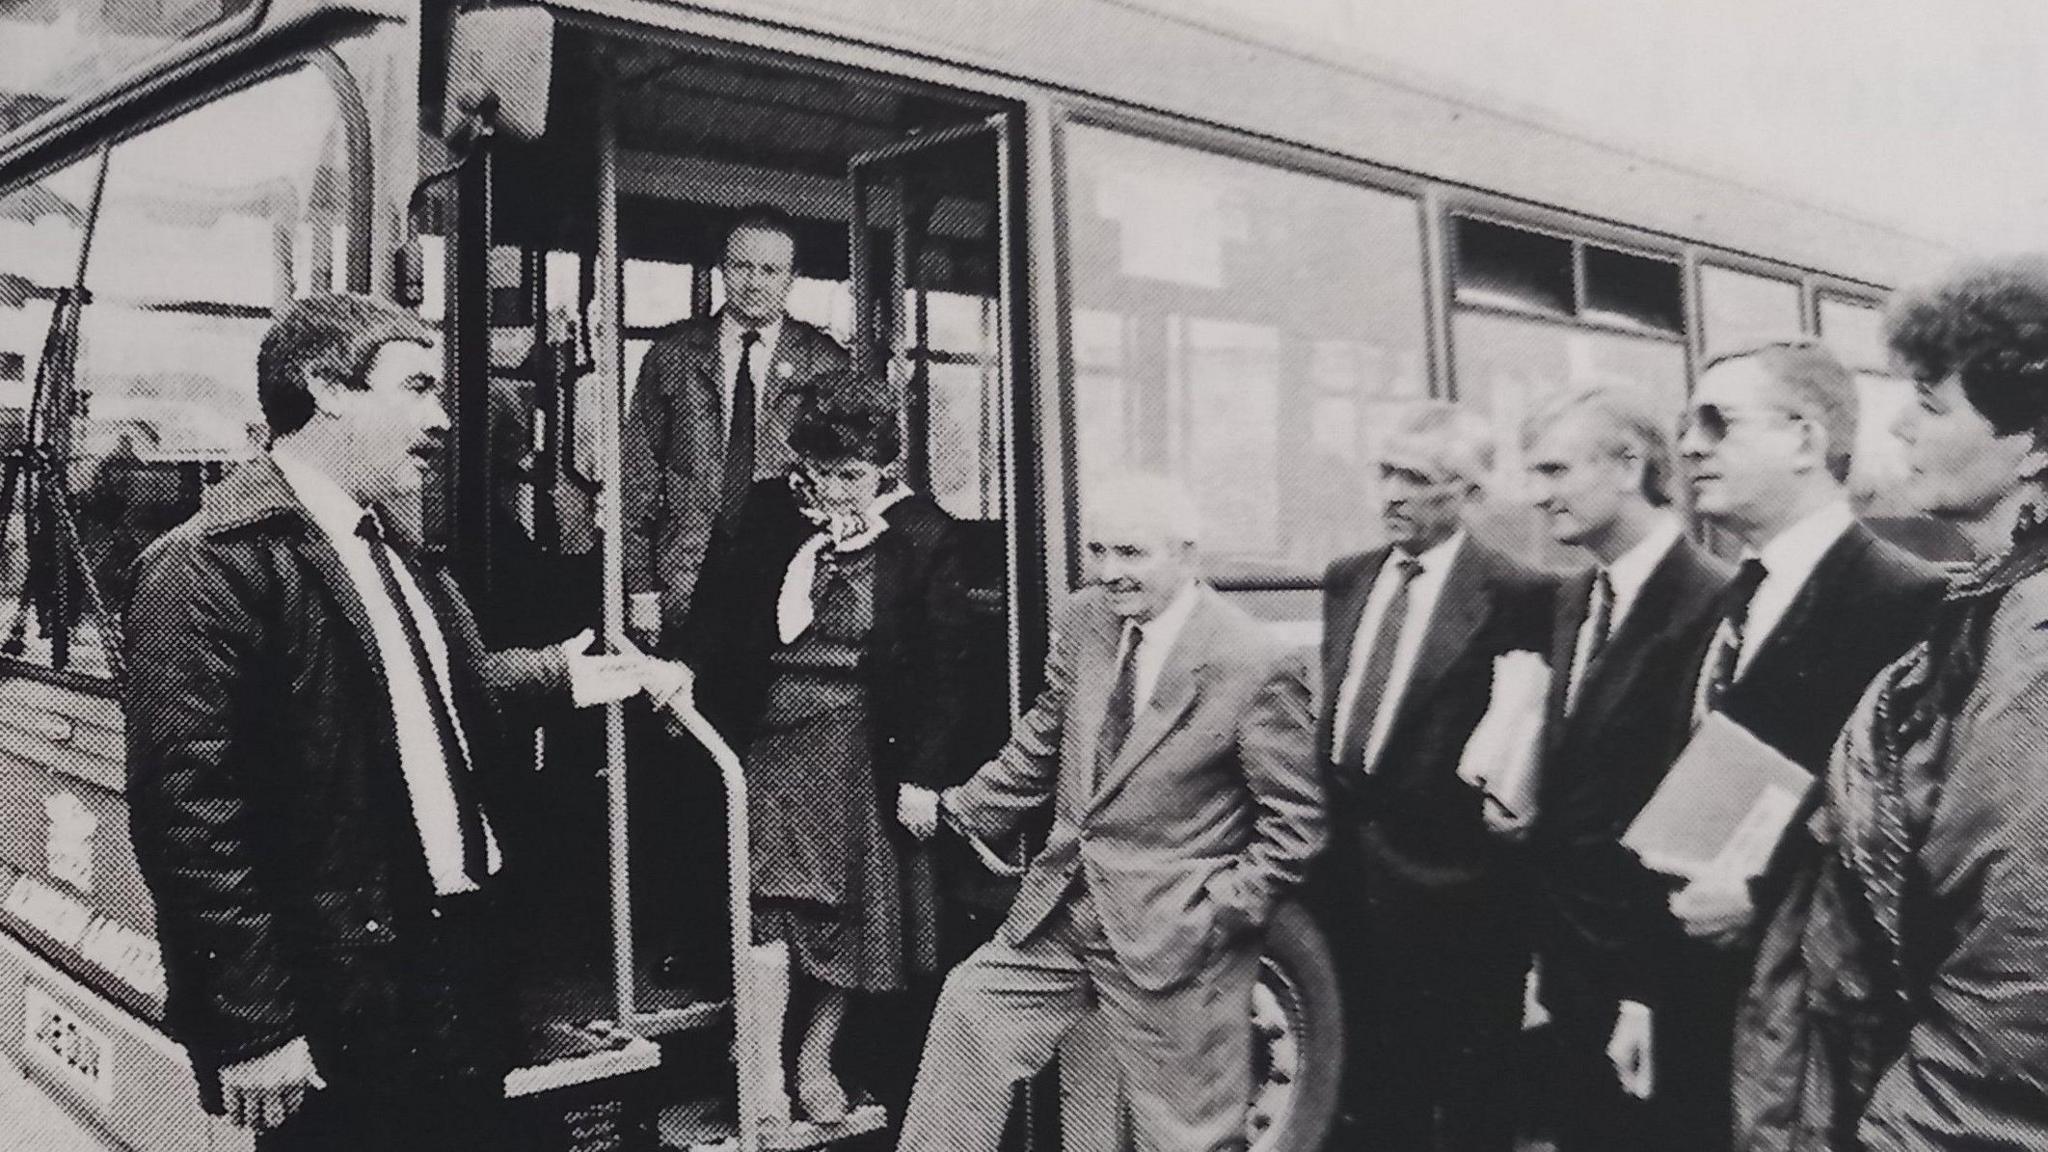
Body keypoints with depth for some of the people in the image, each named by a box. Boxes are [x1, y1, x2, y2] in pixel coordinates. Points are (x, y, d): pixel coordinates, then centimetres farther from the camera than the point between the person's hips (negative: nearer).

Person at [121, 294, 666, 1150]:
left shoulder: (388, 542, 11)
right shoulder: (209, 565, -17)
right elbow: (188, 812, -21)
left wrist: (556, 676, 17)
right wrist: (256, 1025, -20)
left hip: (462, 957, 9)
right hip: (341, 1009, -8)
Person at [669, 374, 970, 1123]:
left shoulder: (924, 535, -8)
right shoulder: (768, 511, -2)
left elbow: (943, 667, -7)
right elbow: (714, 614, 2)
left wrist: (923, 774, -10)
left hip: (864, 742, -1)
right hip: (772, 729, 1)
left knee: (853, 904, 9)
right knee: (768, 899, -2)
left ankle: (816, 1054, 26)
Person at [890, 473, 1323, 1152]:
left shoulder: (1256, 668, -18)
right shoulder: (1083, 621, 2)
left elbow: (1297, 825, -13)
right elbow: (1041, 744, 14)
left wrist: (1212, 911, -18)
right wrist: (952, 809, 13)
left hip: (1172, 935, -6)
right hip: (1062, 904, 6)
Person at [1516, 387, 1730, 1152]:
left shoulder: (1711, 603, -21)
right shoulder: (1575, 598, 8)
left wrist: (1650, 992, -20)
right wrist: (1527, 813, -1)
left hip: (1649, 973, -8)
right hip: (1571, 961, 8)